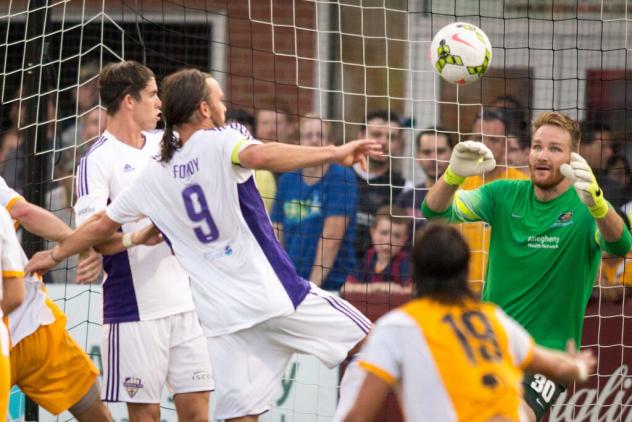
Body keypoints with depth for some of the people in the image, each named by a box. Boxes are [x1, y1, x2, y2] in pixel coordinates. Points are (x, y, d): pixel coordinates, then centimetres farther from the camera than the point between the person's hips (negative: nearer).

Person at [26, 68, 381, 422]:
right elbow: (260, 156, -26)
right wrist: (333, 153, -33)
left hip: (224, 315, 5)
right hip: (276, 292, -5)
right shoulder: (220, 142, -3)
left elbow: (102, 225, 22)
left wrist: (53, 256, 38)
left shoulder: (155, 177, 12)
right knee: (366, 342, 7)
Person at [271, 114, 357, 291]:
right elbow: (277, 234, 12)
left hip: (330, 286, -5)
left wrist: (314, 283, -15)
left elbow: (331, 236, -11)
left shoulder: (341, 177, -6)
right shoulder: (287, 179, 12)